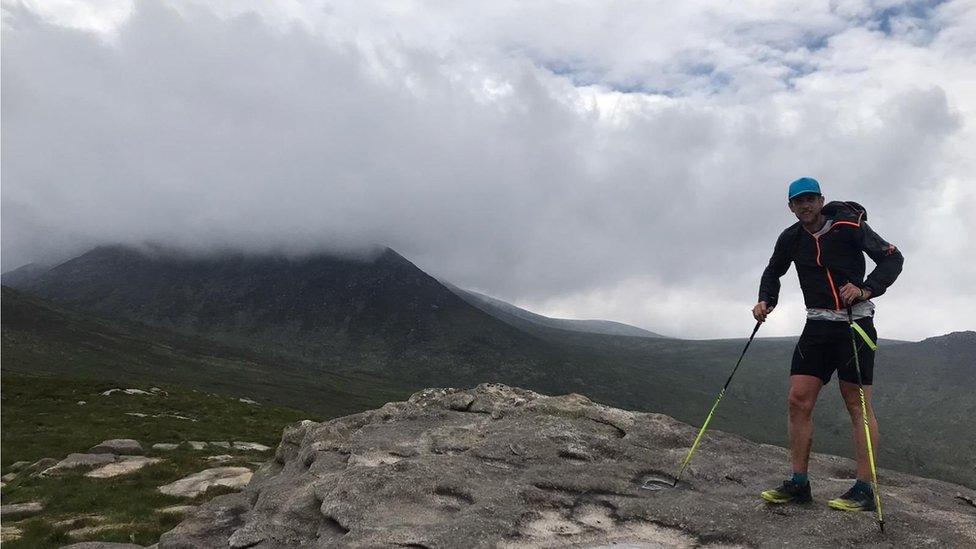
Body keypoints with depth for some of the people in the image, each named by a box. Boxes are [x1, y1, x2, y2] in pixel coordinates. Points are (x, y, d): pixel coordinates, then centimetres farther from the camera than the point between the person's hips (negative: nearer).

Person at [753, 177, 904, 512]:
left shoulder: (850, 226, -8)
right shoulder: (790, 239, 6)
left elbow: (893, 258, -7)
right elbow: (773, 272, 22)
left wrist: (866, 289, -23)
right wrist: (766, 300, 4)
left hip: (855, 322, -5)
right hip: (817, 324, 5)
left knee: (858, 405, -3)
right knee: (798, 400, -3)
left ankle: (864, 491, 2)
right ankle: (798, 484, 4)